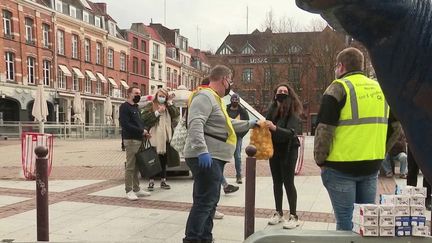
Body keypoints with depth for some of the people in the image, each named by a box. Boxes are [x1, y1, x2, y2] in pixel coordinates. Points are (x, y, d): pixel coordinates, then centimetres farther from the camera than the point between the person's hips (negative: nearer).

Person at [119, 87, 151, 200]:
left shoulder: (136, 107, 21)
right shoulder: (125, 107, -6)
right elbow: (125, 124, -17)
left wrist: (145, 131, 8)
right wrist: (141, 131, -13)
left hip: (139, 139, 9)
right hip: (131, 140, -9)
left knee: (136, 166, 12)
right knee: (130, 166, -5)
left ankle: (136, 189, 19)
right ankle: (129, 191, 1)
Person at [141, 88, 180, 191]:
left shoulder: (168, 106, 17)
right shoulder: (150, 106, 3)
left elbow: (177, 114, 2)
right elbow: (144, 118, -11)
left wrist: (170, 103, -2)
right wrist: (157, 112, -15)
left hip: (166, 137, 4)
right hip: (154, 137, -4)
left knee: (163, 159, 11)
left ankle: (163, 181, 20)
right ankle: (151, 181, 8)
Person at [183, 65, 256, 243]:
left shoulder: (215, 99, 22)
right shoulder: (205, 96, -13)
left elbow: (227, 124, 34)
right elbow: (195, 124, -28)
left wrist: (250, 124, 37)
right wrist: (202, 151, -36)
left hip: (214, 158, 11)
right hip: (205, 158, -11)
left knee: (211, 202, 16)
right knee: (204, 202, -11)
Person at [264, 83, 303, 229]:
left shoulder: (293, 112, -15)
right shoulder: (272, 109, -3)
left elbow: (291, 132, -27)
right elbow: (267, 127, 3)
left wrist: (275, 128, -40)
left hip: (288, 150, -5)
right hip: (274, 149, 5)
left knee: (288, 182, -4)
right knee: (277, 182, 11)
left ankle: (294, 216, 5)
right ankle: (278, 213, 23)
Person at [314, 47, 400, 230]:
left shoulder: (338, 88, -9)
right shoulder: (379, 88, 11)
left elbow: (324, 130, -15)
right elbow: (395, 127, 14)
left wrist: (320, 160, -4)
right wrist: (377, 151, 17)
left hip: (341, 167, -6)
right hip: (371, 166, 6)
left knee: (346, 220, 3)